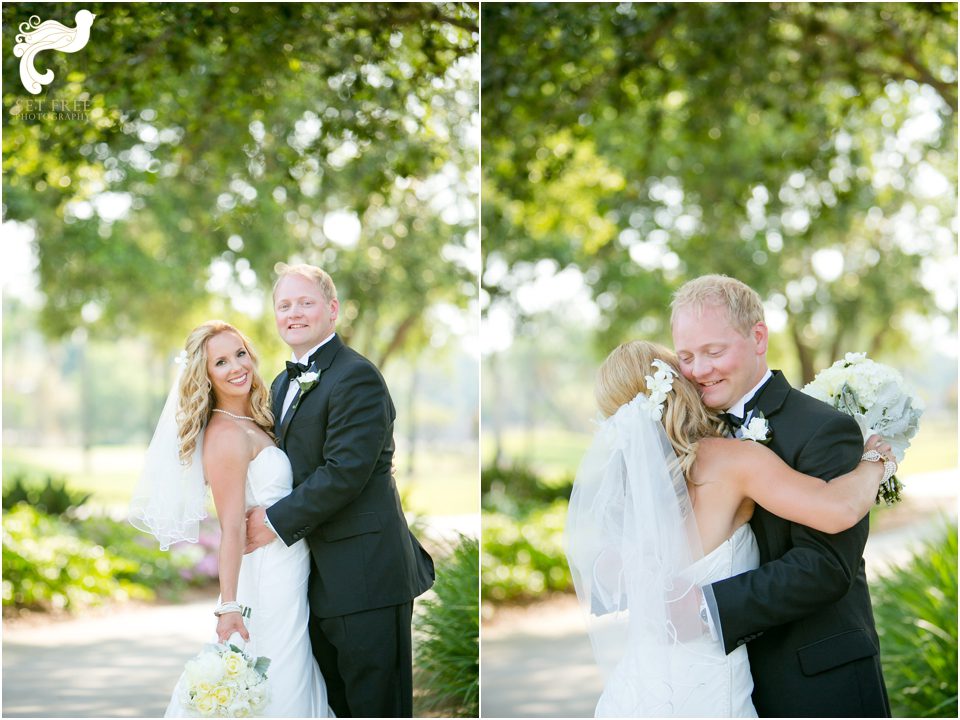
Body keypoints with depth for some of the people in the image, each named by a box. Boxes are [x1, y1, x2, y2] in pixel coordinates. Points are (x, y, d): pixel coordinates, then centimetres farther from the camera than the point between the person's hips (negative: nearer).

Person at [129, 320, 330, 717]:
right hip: (268, 582, -9)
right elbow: (232, 529, -22)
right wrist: (229, 606, -26)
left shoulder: (253, 424, 11)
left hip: (290, 578, 9)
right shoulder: (227, 435, -16)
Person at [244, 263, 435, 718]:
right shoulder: (284, 383, 17)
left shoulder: (356, 377, -14)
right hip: (321, 577, 9)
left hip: (364, 574, -9)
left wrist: (277, 521, -15)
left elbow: (344, 472, -21)